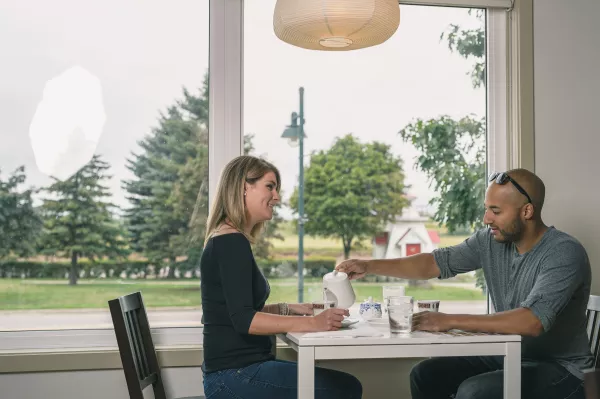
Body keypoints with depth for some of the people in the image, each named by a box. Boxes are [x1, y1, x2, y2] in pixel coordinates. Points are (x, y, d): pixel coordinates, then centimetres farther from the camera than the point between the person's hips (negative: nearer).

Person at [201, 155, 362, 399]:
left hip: (240, 370, 10)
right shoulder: (231, 242, -15)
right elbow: (243, 320, -22)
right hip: (235, 376, -10)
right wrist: (312, 323, -23)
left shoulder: (228, 241, 15)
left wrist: (289, 309, 10)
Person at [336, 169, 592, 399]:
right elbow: (435, 263, 1)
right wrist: (370, 266, -10)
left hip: (558, 368, -7)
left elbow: (531, 321, -35)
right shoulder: (491, 240, -2)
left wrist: (450, 321, -33)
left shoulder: (564, 254, -23)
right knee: (426, 375, -2)